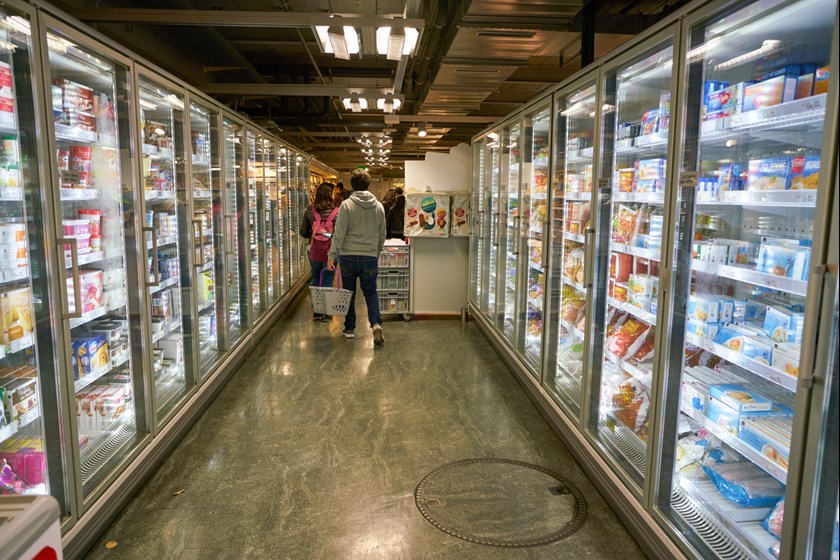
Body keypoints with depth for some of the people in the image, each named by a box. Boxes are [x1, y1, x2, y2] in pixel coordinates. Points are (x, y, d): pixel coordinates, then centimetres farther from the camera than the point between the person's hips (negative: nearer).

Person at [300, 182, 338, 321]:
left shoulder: (310, 210, -1)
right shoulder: (336, 212, -12)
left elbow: (303, 232, 3)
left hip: (314, 251, 3)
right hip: (330, 251, -3)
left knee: (316, 279, 17)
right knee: (327, 281, 7)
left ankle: (316, 311, 22)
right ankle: (325, 312, 13)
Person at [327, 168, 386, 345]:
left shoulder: (347, 205, -7)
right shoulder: (379, 206, 5)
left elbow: (339, 233, -11)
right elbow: (382, 235, 12)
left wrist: (332, 255, -6)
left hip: (348, 256, -2)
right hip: (370, 257, 2)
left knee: (349, 293, 12)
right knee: (371, 293, 11)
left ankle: (349, 328, 21)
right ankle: (376, 323, -10)